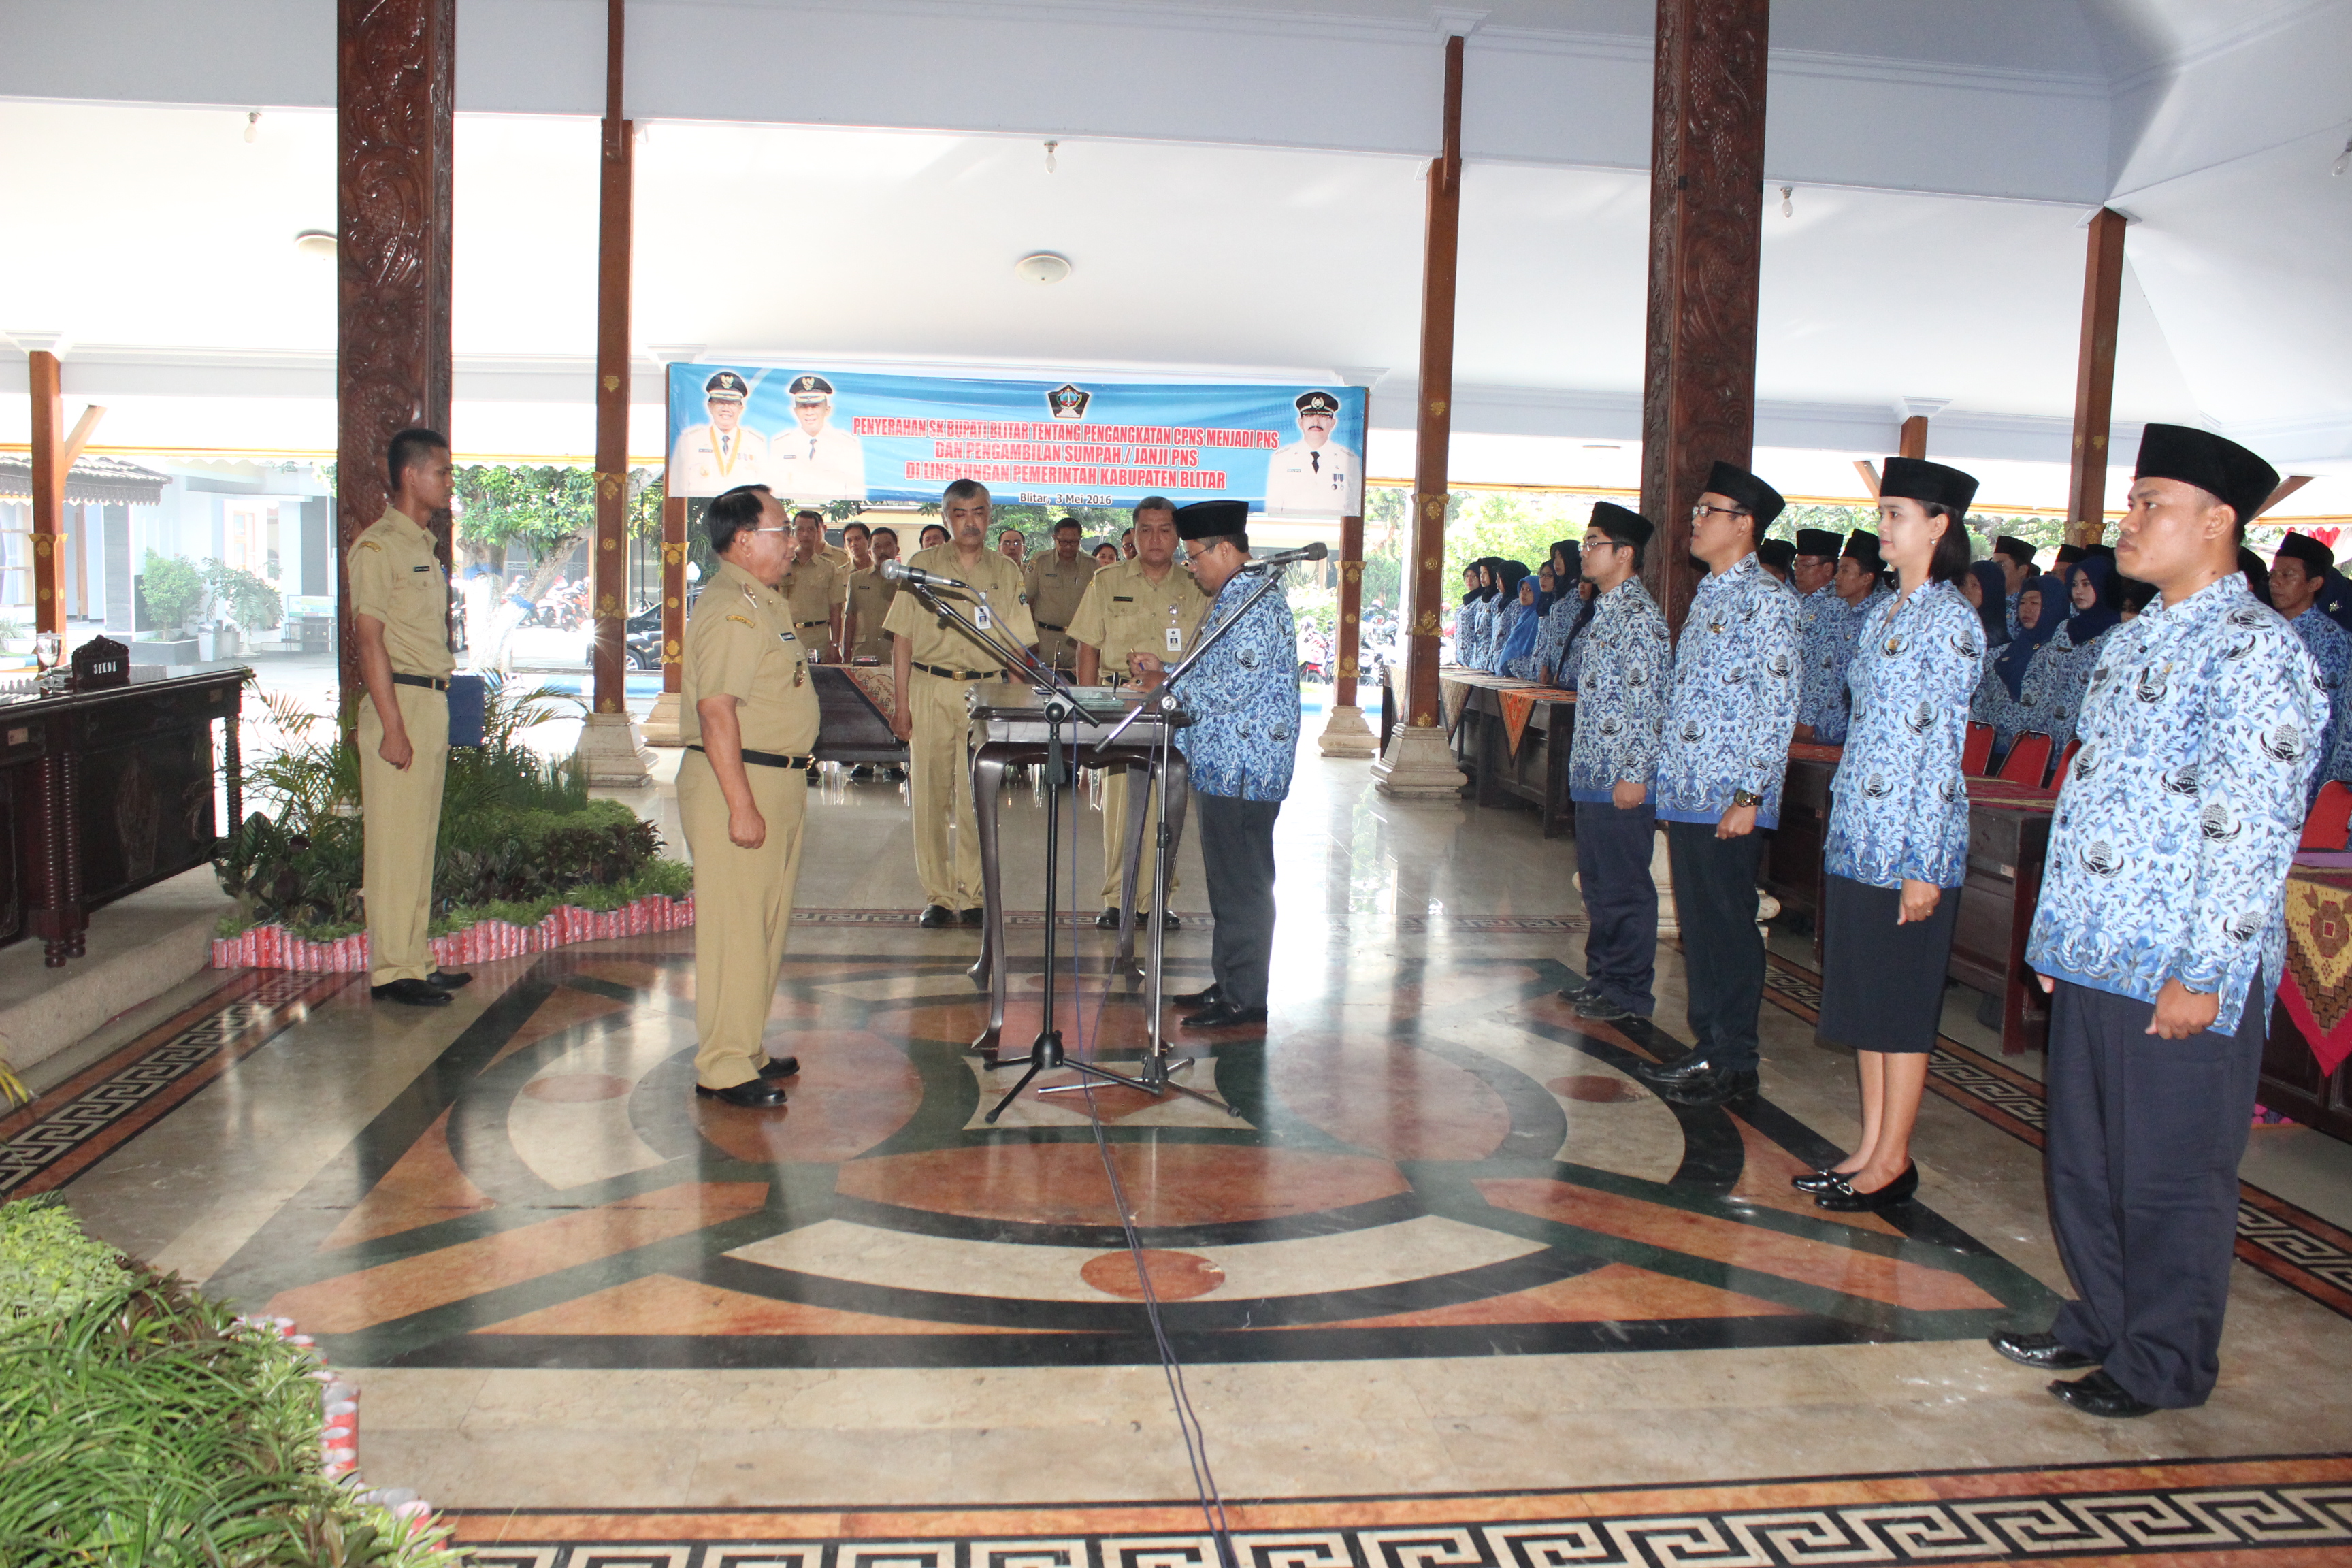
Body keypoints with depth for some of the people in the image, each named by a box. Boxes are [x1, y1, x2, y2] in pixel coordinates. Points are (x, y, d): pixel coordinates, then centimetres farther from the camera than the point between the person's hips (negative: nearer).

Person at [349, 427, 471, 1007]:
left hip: (434, 701, 9)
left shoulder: (424, 546, 18)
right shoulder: (377, 546, -10)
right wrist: (393, 726, -20)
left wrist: (439, 715, 16)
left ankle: (414, 959, 20)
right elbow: (370, 638, -15)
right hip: (400, 700, -9)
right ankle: (390, 969, 1)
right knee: (394, 840, -4)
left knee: (421, 840, 12)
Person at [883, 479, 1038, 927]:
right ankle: (937, 895, 10)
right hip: (930, 691, -1)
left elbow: (1019, 644, 10)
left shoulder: (1006, 572, 9)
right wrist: (901, 703, -3)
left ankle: (973, 894, 10)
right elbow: (903, 637, 3)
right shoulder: (924, 565, 5)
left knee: (979, 797, 0)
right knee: (931, 794, 1)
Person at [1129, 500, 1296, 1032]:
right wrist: (1165, 669, 13)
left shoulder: (1257, 606, -16)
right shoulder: (1232, 602, 17)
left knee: (1242, 885, -5)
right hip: (1224, 765, 11)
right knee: (1229, 882, 16)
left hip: (1242, 769, -11)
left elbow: (1230, 689, -22)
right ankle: (1228, 984, 25)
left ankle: (1245, 1002, 1)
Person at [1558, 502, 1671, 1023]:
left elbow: (1648, 701, -20)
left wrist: (1633, 774, -21)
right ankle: (1601, 976, 27)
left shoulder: (1640, 617, -15)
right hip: (1592, 775, 10)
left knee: (1625, 888, -1)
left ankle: (1630, 992, 8)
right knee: (1596, 883, 16)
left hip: (1621, 782, -10)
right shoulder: (1606, 610, 16)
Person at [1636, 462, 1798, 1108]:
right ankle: (1707, 1047, 22)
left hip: (1728, 797, -8)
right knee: (1697, 925, 13)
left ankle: (1735, 1066, 8)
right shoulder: (1707, 595, 17)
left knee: (1730, 928, -1)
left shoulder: (1767, 600, -10)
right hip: (1686, 789, 8)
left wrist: (1750, 794, -19)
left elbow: (1778, 703, -15)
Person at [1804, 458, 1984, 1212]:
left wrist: (1924, 866, -17)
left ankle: (1893, 1161, 12)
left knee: (1903, 1006, 1)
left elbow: (1942, 748, -16)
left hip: (1909, 842, -9)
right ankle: (1870, 1149, 23)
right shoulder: (1884, 616, 13)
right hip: (1856, 836, 9)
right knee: (1862, 999, 13)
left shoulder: (1950, 623, -12)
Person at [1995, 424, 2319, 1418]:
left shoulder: (2254, 648, -14)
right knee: (2082, 1159, 18)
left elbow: (2254, 827, -19)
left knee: (2169, 1177, 5)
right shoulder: (2135, 641, 14)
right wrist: (2056, 931, 17)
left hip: (2181, 973, -8)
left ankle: (2162, 1365, 22)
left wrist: (2203, 972, -20)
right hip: (2095, 953, 9)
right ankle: (2098, 1325, 35)